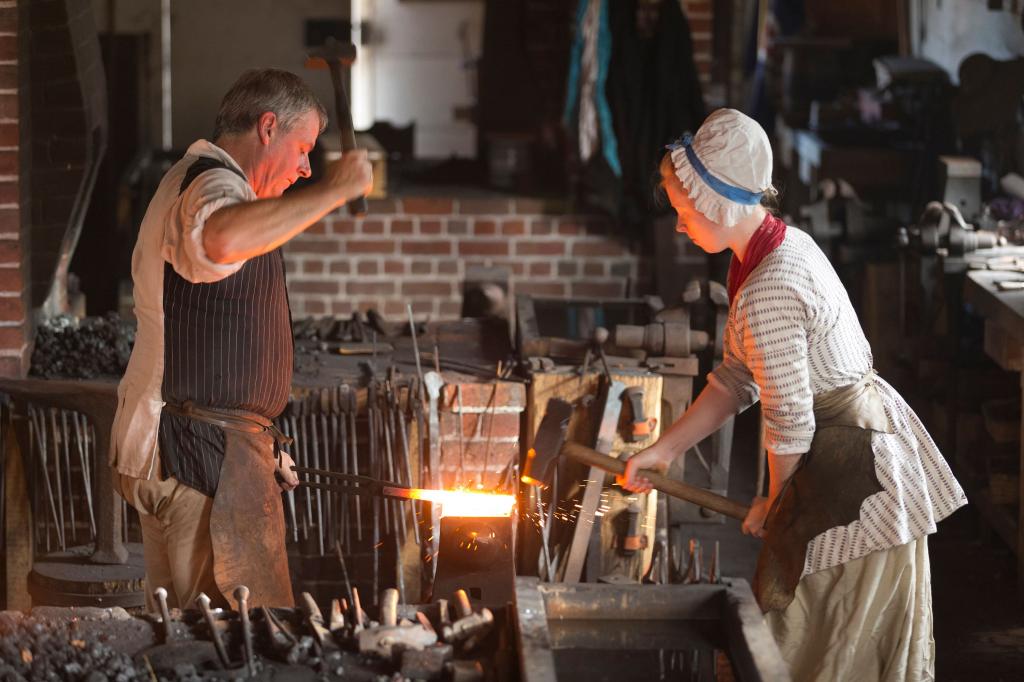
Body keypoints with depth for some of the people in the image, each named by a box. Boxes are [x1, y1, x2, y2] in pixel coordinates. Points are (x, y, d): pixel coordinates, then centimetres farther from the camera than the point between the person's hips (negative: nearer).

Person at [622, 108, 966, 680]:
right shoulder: (785, 244, 5)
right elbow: (737, 380, 12)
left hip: (852, 471, -10)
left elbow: (790, 423, -21)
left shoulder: (768, 291, -26)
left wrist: (775, 504, -3)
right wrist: (664, 450, 11)